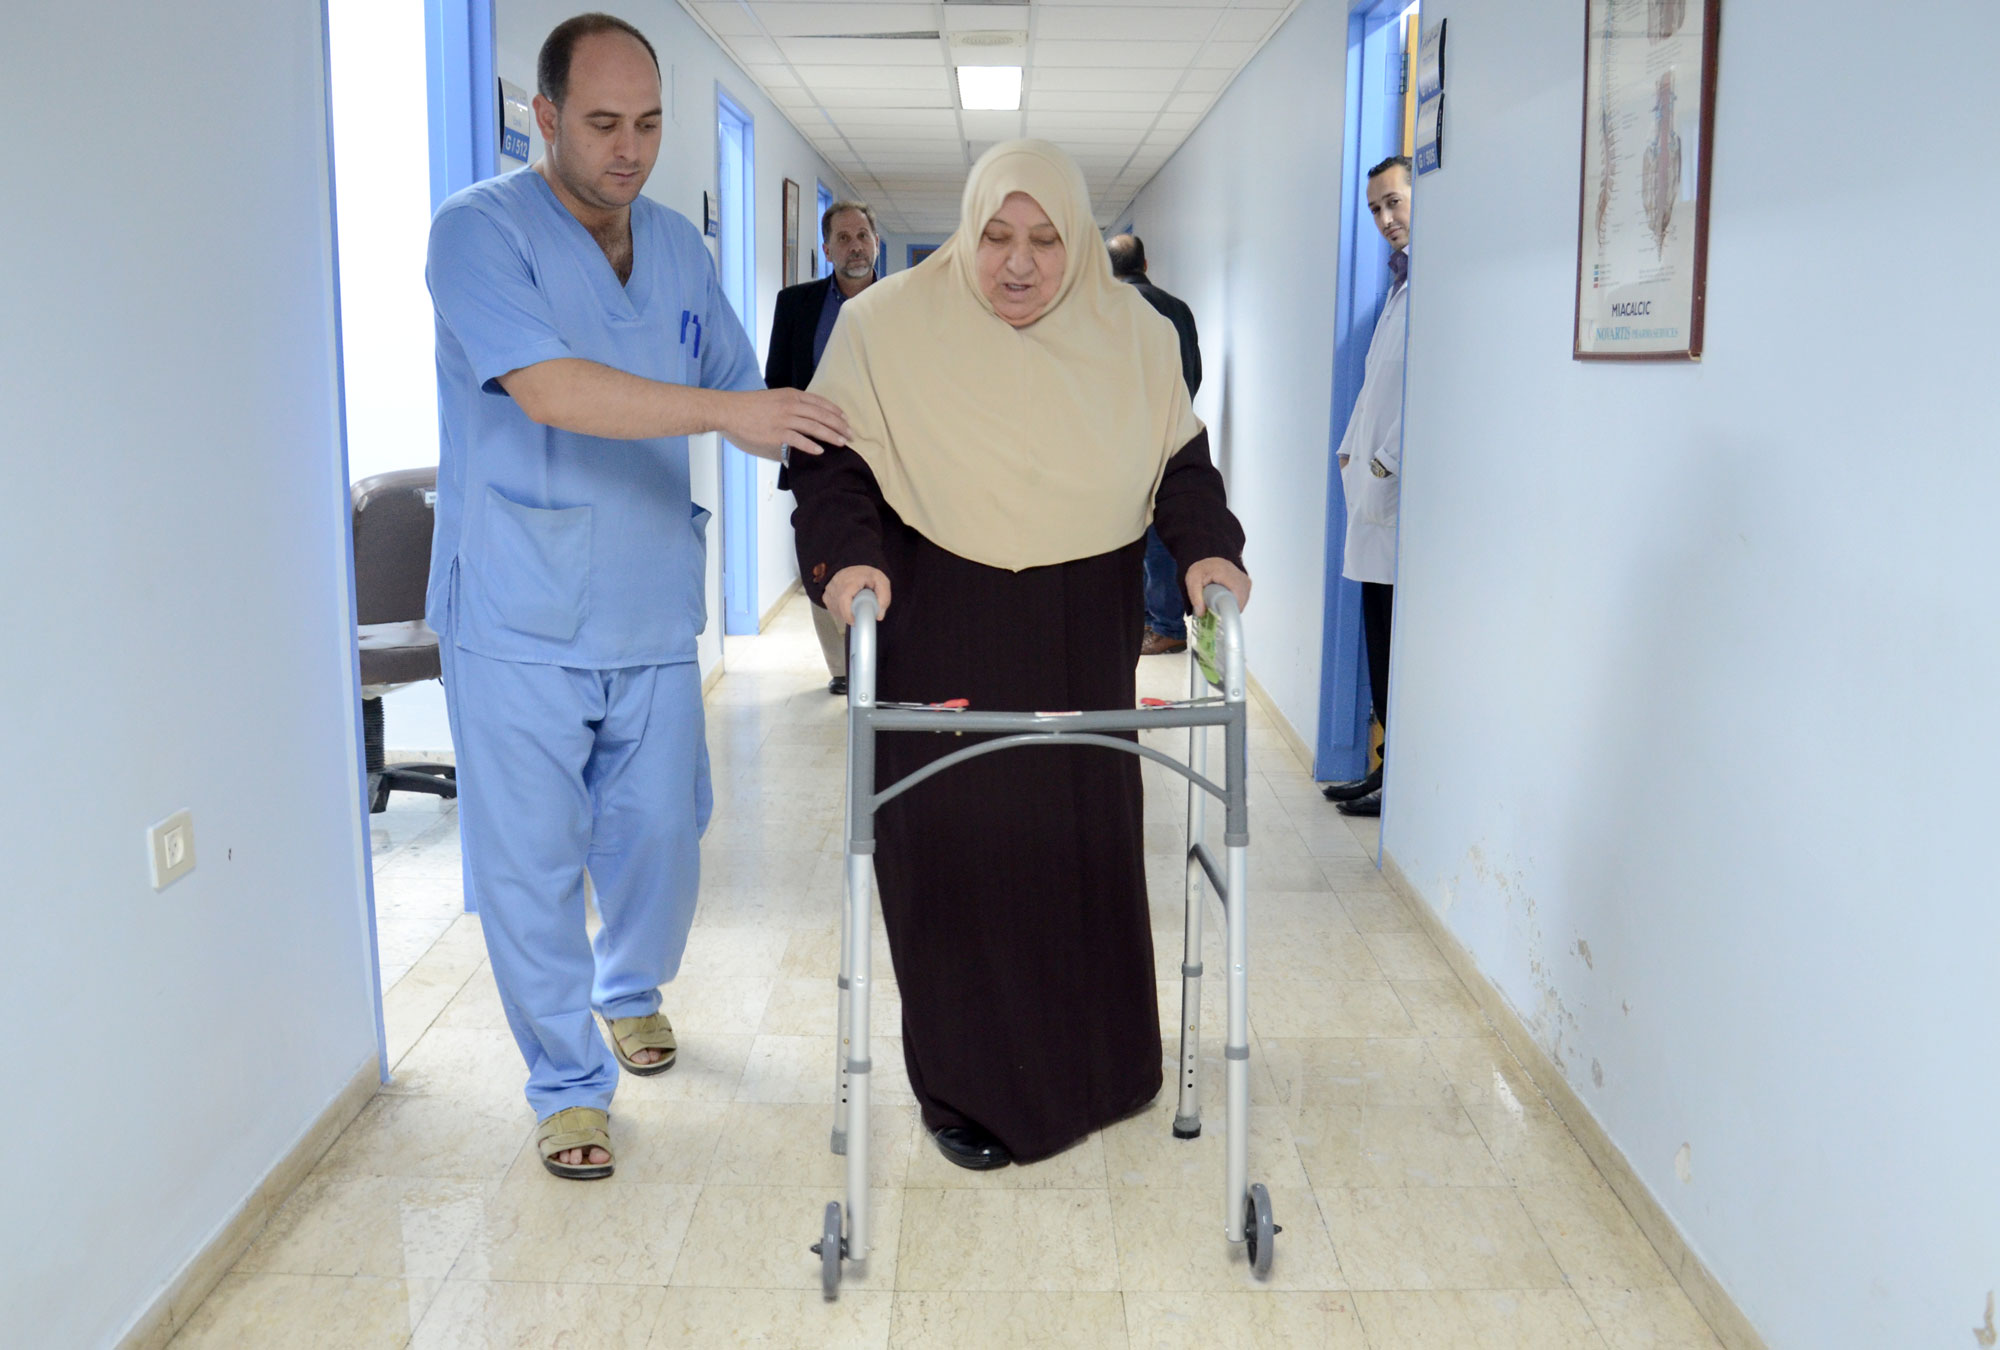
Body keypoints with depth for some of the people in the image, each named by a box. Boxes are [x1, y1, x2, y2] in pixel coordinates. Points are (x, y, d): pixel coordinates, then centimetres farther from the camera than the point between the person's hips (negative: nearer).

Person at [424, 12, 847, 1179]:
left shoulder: (680, 248, 10)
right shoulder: (481, 231, -9)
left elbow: (741, 395, 18)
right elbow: (548, 388, -25)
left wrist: (823, 437, 0)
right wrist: (725, 410, -33)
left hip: (652, 613, 5)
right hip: (519, 621, -5)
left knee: (660, 836, 14)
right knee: (533, 864, 2)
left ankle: (631, 991, 44)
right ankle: (568, 1082, 20)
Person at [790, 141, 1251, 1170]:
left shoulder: (1135, 335, 4)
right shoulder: (888, 325, -5)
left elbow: (1182, 464, 9)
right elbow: (831, 462, -5)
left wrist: (1208, 549, -9)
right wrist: (848, 555, -22)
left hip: (1083, 646, 3)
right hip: (939, 643, -3)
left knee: (1086, 841, 11)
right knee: (951, 848, -1)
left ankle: (1091, 1065, 31)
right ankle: (963, 1087, 15)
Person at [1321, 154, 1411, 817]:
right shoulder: (1400, 280, 20)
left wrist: (1388, 460, -14)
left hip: (1403, 489, -10)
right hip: (1374, 485, 10)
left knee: (1403, 645, -4)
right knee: (1379, 644, 12)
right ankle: (1388, 767, 20)